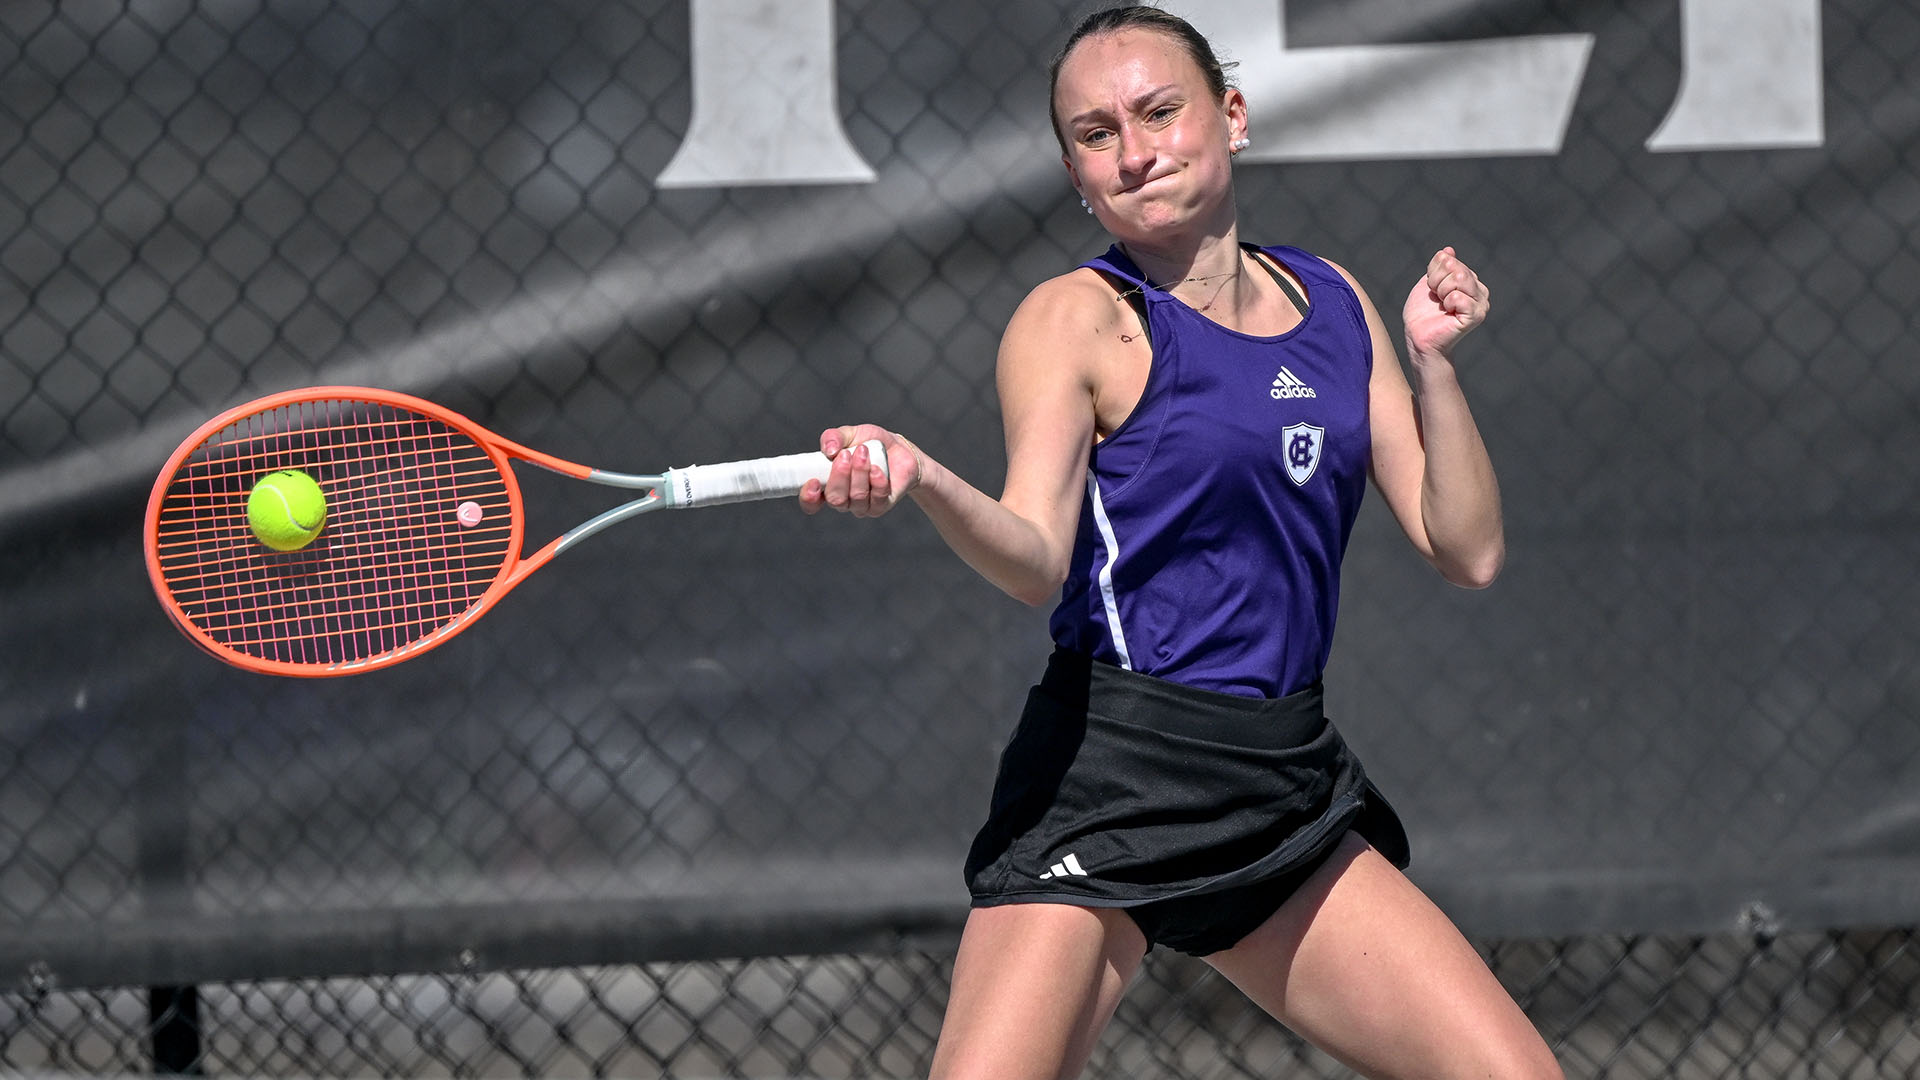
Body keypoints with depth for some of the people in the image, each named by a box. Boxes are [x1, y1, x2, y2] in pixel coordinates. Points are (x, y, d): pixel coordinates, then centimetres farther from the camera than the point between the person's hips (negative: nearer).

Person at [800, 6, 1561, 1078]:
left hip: (1288, 786, 6)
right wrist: (922, 481, -39)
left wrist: (1432, 359, -1)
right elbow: (1036, 559, -19)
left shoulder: (1333, 303, 12)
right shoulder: (1077, 318, -3)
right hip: (1111, 776, -5)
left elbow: (1468, 551, 11)